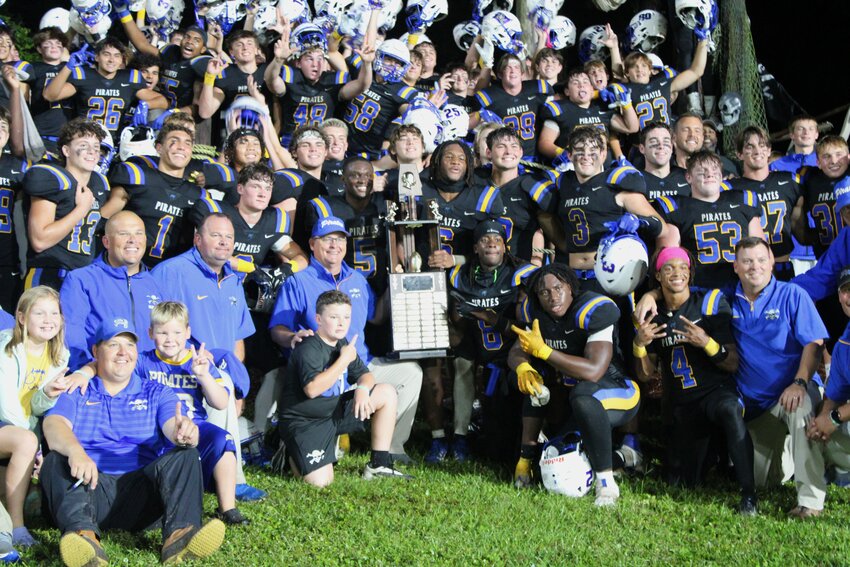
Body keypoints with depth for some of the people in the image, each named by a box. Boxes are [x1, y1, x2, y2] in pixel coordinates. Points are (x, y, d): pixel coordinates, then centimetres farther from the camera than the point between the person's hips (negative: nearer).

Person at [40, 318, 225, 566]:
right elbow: (54, 425, -5)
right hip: (88, 486, -1)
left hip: (139, 489, 1)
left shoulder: (156, 393, 19)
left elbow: (174, 426, -1)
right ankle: (84, 533, -54)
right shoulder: (76, 392, 16)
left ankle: (179, 533, -48)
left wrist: (184, 432, -29)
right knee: (55, 461, -29)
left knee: (186, 456, -23)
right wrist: (75, 450, -30)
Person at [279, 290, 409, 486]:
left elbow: (365, 374, 11)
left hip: (336, 411, 8)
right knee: (321, 481, -23)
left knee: (387, 393, 0)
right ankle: (293, 454, 12)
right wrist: (344, 360, -28)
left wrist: (362, 388, -15)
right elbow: (312, 389, -34)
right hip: (305, 422, -8)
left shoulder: (342, 344, 8)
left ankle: (379, 465, 4)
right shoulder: (309, 348, -20)